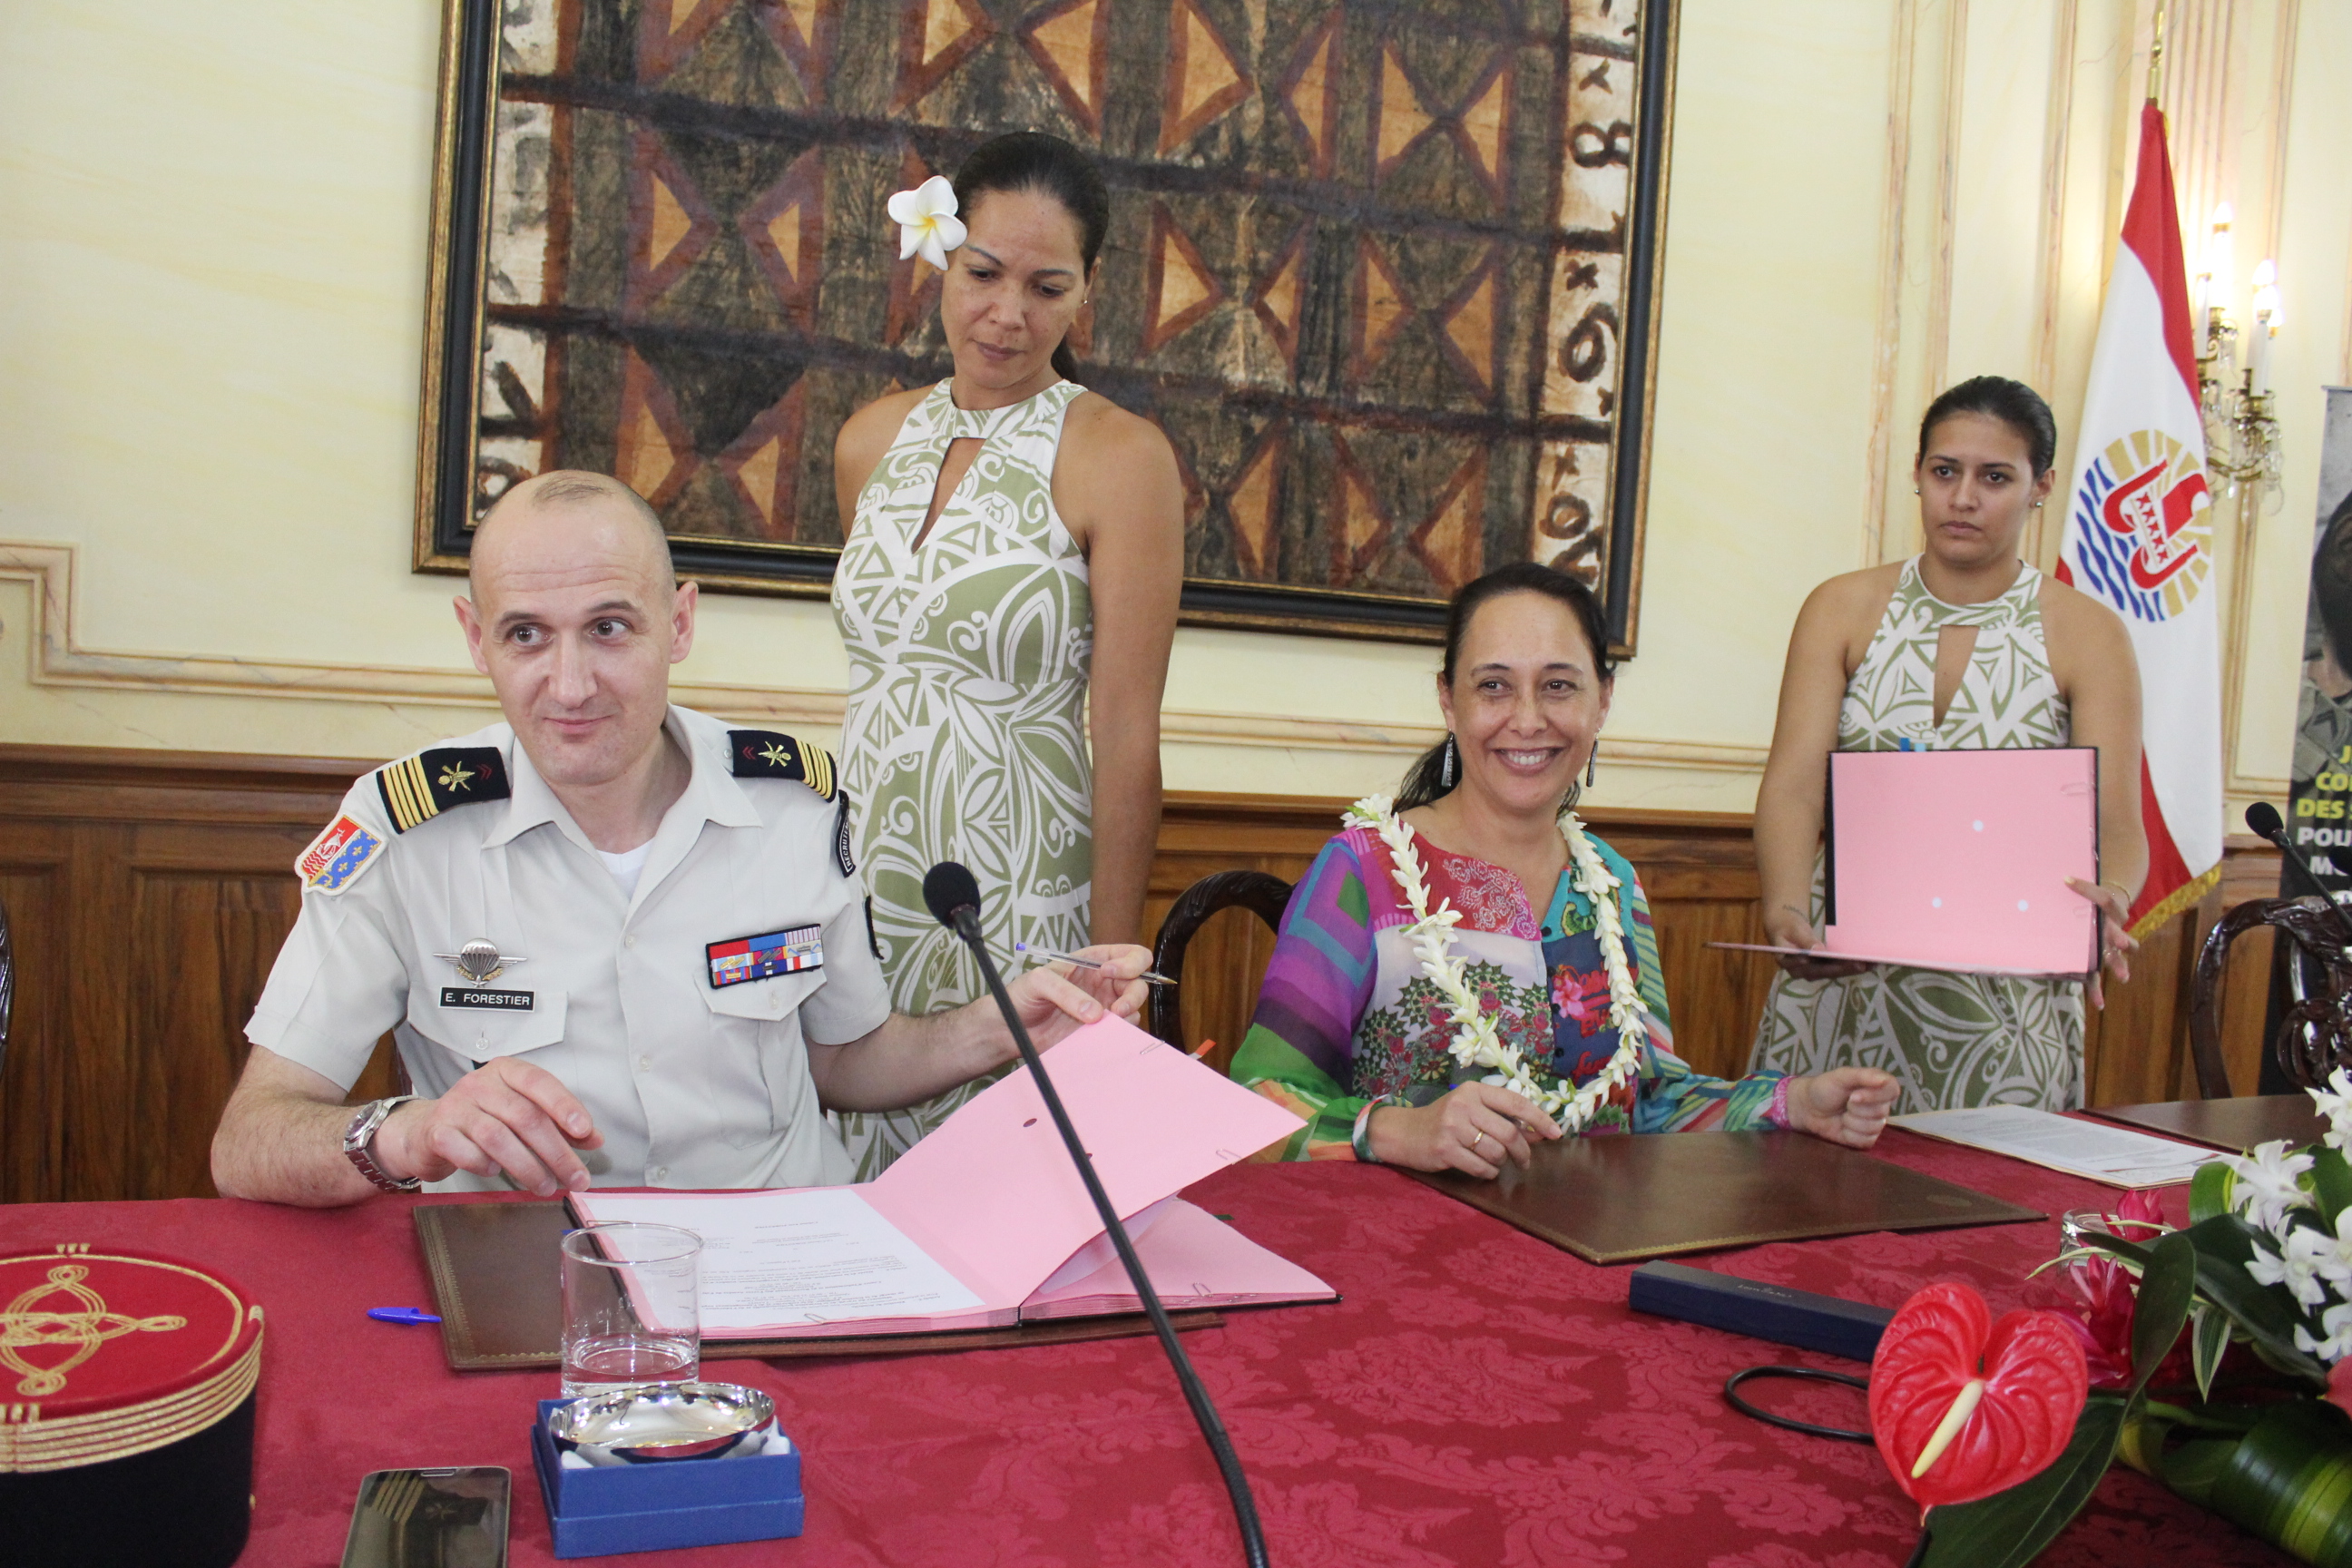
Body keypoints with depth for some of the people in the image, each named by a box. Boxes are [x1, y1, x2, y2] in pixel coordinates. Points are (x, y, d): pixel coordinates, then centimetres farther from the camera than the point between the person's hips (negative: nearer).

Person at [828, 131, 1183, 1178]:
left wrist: (1112, 968, -12)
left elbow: (1127, 740, -11)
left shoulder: (1118, 458, -10)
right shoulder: (872, 441, 8)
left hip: (1014, 901, -5)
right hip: (862, 883, 5)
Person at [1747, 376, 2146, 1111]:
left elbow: (2118, 829, -8)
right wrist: (1787, 908, -29)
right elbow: (1793, 783, -10)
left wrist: (2101, 907, -31)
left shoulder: (2087, 635, 0)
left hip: (2008, 986, 0)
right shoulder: (1844, 608, 2)